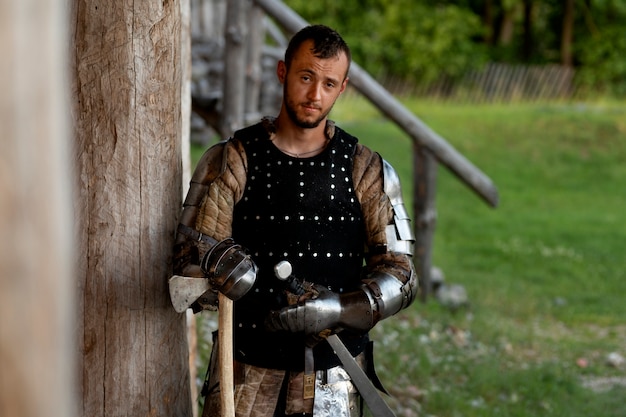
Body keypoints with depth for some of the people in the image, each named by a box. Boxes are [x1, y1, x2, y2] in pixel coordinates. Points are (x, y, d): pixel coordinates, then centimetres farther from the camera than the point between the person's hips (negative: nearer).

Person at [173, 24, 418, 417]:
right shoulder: (229, 162, -2)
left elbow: (400, 277, -1)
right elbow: (191, 261, -6)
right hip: (247, 369, -1)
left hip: (334, 377, 1)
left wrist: (331, 311, -19)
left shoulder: (368, 172, 2)